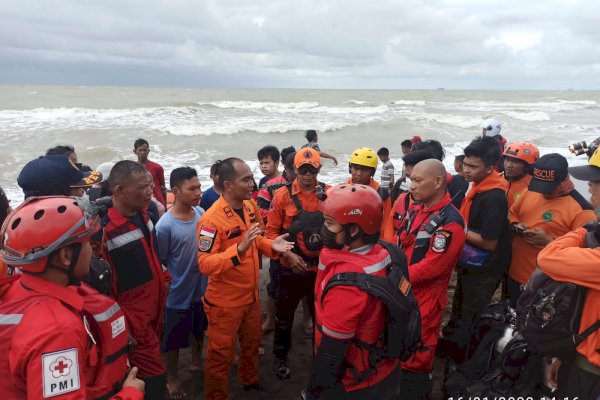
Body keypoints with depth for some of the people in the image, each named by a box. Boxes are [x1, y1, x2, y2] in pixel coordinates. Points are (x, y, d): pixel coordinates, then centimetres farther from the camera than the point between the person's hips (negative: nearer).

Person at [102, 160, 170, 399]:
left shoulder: (143, 214, -1)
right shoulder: (105, 232, -26)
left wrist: (163, 277, 13)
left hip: (155, 307, 8)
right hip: (134, 317, -8)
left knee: (151, 369, 24)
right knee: (153, 378, 1)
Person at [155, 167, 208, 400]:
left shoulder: (201, 214, -8)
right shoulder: (165, 225, -24)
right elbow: (158, 263, -13)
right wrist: (171, 283, -9)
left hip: (202, 288, 5)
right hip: (178, 294, -5)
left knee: (200, 330, 27)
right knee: (173, 340, 15)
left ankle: (197, 360, 54)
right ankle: (172, 378, 39)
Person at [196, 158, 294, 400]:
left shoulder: (249, 207, -1)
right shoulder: (212, 220, -26)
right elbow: (205, 264, -28)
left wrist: (271, 245, -7)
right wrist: (239, 249, -40)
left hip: (251, 295, 8)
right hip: (225, 302, -8)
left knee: (252, 343, 27)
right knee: (222, 354, 11)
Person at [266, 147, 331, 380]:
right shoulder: (283, 195, -9)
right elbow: (271, 231, -7)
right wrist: (288, 254, -18)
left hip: (322, 268, 2)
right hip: (291, 268, -1)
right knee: (284, 315, 15)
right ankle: (281, 357, 38)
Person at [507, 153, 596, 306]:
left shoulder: (581, 209, -18)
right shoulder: (530, 192, 1)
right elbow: (512, 213, 15)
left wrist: (548, 241, -27)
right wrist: (515, 226, -6)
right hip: (514, 273, 6)